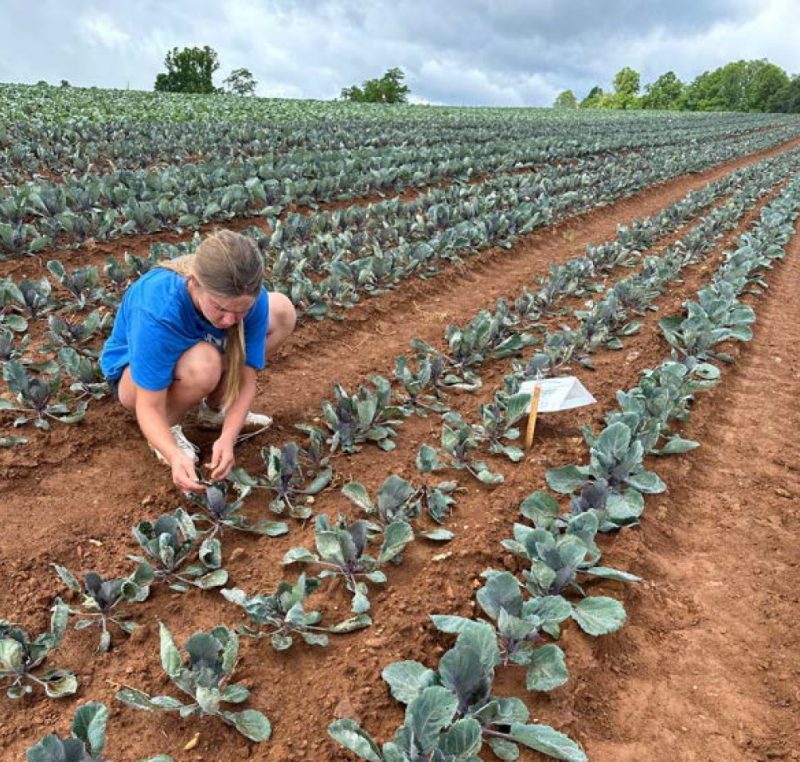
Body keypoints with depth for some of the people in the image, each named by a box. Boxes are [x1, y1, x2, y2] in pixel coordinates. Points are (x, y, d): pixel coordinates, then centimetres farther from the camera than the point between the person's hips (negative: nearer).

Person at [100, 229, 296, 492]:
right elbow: (149, 407, -33)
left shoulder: (248, 297, -28)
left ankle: (214, 408, 0)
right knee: (203, 363, -41)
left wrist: (227, 438, -38)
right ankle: (170, 427, -7)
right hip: (133, 370, -5)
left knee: (282, 311, -13)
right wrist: (175, 456, -50)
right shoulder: (158, 312, -40)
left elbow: (246, 380, -22)